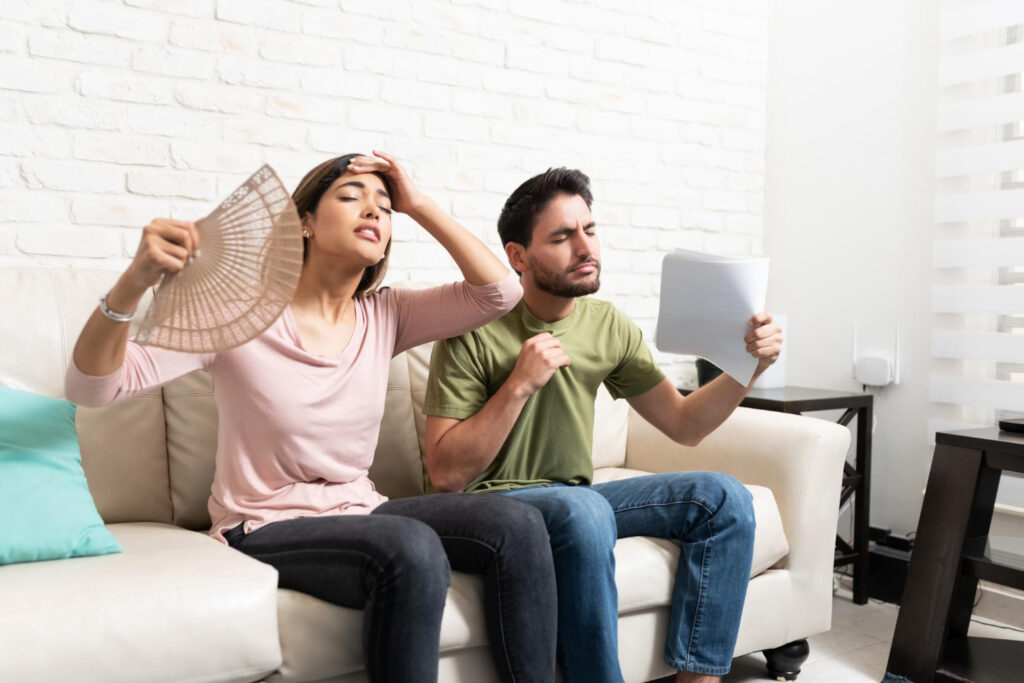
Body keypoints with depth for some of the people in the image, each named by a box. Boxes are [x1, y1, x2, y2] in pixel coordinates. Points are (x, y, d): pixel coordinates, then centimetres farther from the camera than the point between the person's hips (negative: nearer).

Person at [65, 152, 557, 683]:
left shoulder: (384, 316, 4)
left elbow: (500, 291, -4)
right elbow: (90, 386, -16)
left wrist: (419, 205, -6)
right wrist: (134, 281, -35)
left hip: (359, 514, 5)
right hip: (265, 531, -5)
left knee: (518, 527, -19)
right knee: (412, 550, -34)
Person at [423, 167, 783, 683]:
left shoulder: (608, 325, 3)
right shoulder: (475, 333, -13)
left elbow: (684, 424, 7)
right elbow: (446, 475, -16)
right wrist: (519, 385, -23)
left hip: (576, 498, 6)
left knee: (722, 498, -10)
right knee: (583, 510, -37)